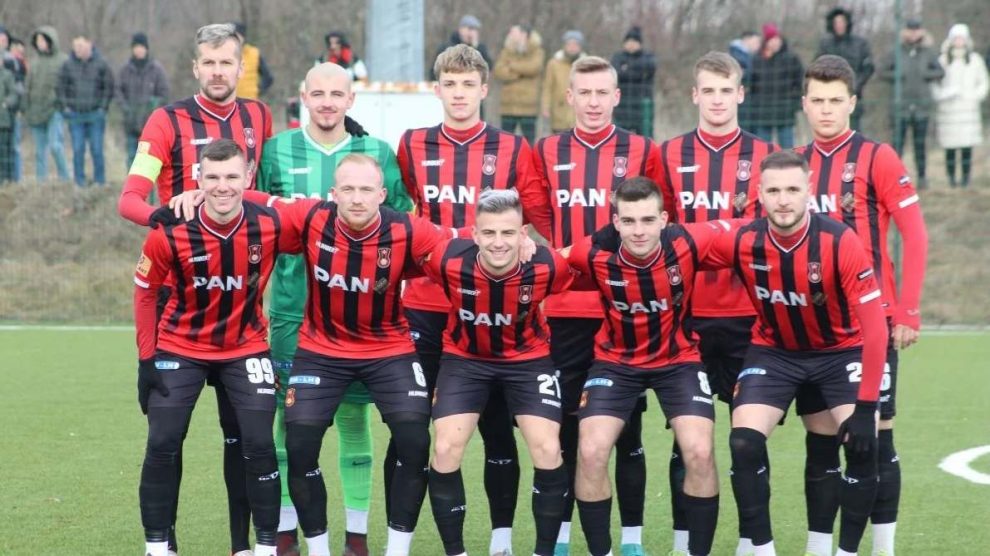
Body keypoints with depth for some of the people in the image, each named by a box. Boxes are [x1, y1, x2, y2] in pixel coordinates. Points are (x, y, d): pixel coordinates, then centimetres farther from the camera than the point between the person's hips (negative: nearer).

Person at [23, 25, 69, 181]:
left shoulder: (63, 60, 0)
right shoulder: (34, 61, 13)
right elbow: (27, 85, 16)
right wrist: (26, 109, 10)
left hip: (54, 109, -5)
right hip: (36, 111, 5)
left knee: (55, 145, -16)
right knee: (40, 149, 6)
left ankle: (64, 178, -3)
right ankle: (41, 181, 9)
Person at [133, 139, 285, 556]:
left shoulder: (270, 226, -20)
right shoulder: (169, 235, -20)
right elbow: (145, 291, -4)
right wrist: (146, 357, -5)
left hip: (245, 347, 0)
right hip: (180, 347, 0)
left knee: (258, 444, -8)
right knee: (163, 444, -6)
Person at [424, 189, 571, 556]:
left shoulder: (547, 267, -27)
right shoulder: (448, 261, -28)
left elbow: (568, 278, -3)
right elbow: (416, 266, -4)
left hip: (527, 358, 0)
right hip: (465, 358, 0)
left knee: (548, 450, -13)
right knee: (445, 450, -12)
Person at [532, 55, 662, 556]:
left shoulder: (642, 153, 4)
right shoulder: (546, 153, 8)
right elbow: (537, 225, 10)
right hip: (563, 311, 1)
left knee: (628, 424, 2)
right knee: (564, 422, 6)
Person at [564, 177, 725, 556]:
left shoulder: (688, 244, -25)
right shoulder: (594, 255, -24)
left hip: (678, 359, 0)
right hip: (616, 361, 0)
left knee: (700, 452, -15)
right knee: (590, 453, -13)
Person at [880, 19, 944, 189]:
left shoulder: (928, 52, 3)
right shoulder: (898, 52, 1)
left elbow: (940, 72, 8)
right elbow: (883, 72, 6)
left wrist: (925, 75, -8)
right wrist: (896, 75, -12)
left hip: (921, 105, 1)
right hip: (901, 105, -1)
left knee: (920, 143, 6)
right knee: (898, 142, -4)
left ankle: (922, 177, 14)